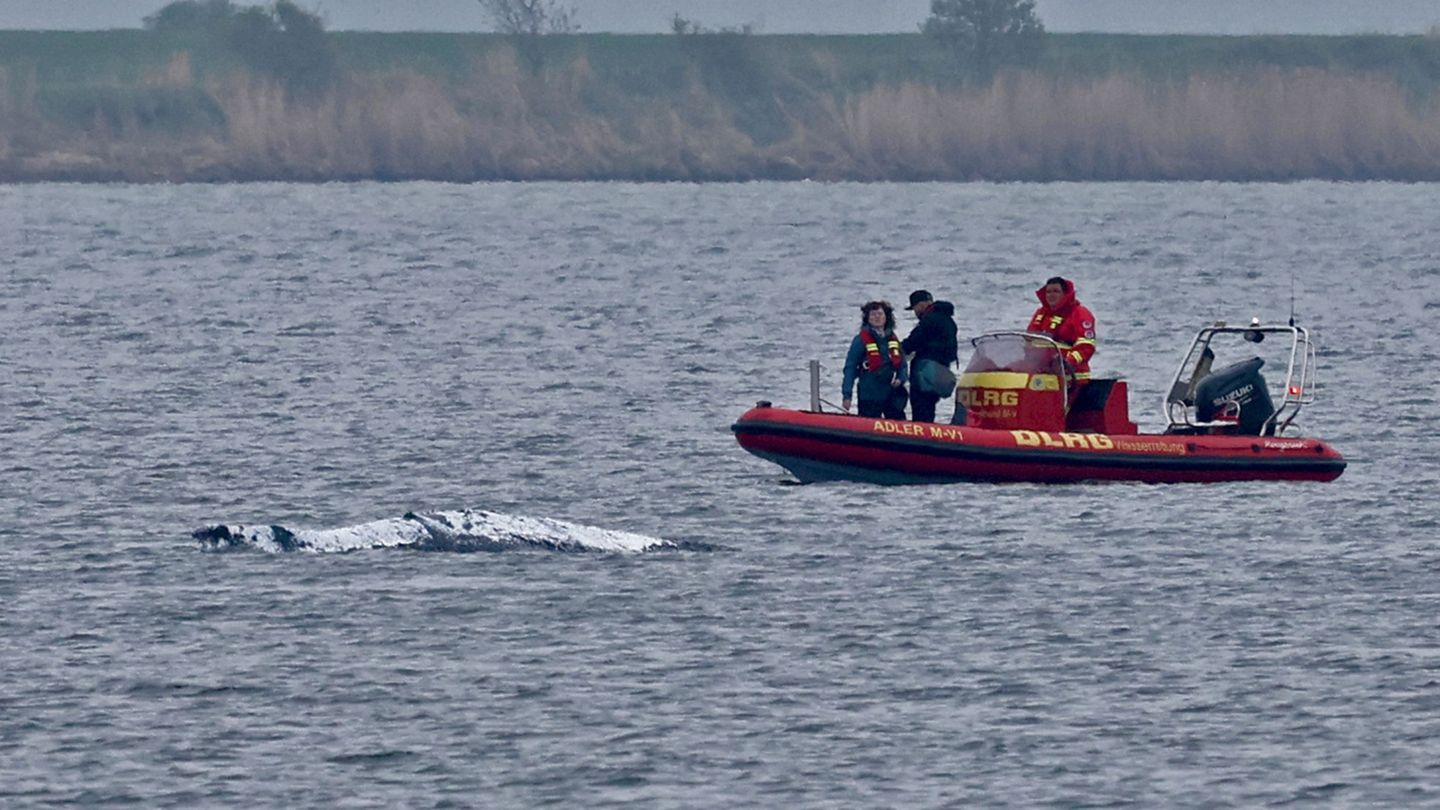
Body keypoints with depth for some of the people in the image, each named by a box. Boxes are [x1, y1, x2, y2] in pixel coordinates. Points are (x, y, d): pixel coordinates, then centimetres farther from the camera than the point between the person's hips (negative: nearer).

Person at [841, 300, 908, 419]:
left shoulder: (893, 339, 9)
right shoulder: (861, 340, -6)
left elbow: (902, 365, 17)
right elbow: (850, 368, -7)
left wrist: (900, 379, -6)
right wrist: (847, 395, -12)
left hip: (892, 395, 5)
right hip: (870, 397, -5)